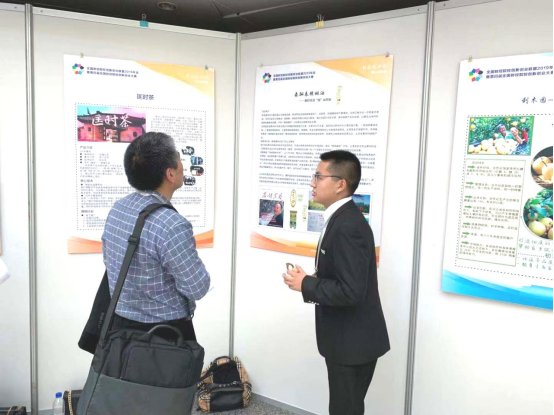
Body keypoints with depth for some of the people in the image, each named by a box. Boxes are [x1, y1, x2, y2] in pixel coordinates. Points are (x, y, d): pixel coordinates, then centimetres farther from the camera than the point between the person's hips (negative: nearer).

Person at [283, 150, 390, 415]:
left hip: (353, 341, -9)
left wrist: (305, 285, -18)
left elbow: (351, 292, -30)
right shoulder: (342, 218, 7)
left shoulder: (348, 226, -25)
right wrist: (311, 282, 1)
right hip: (347, 338, 9)